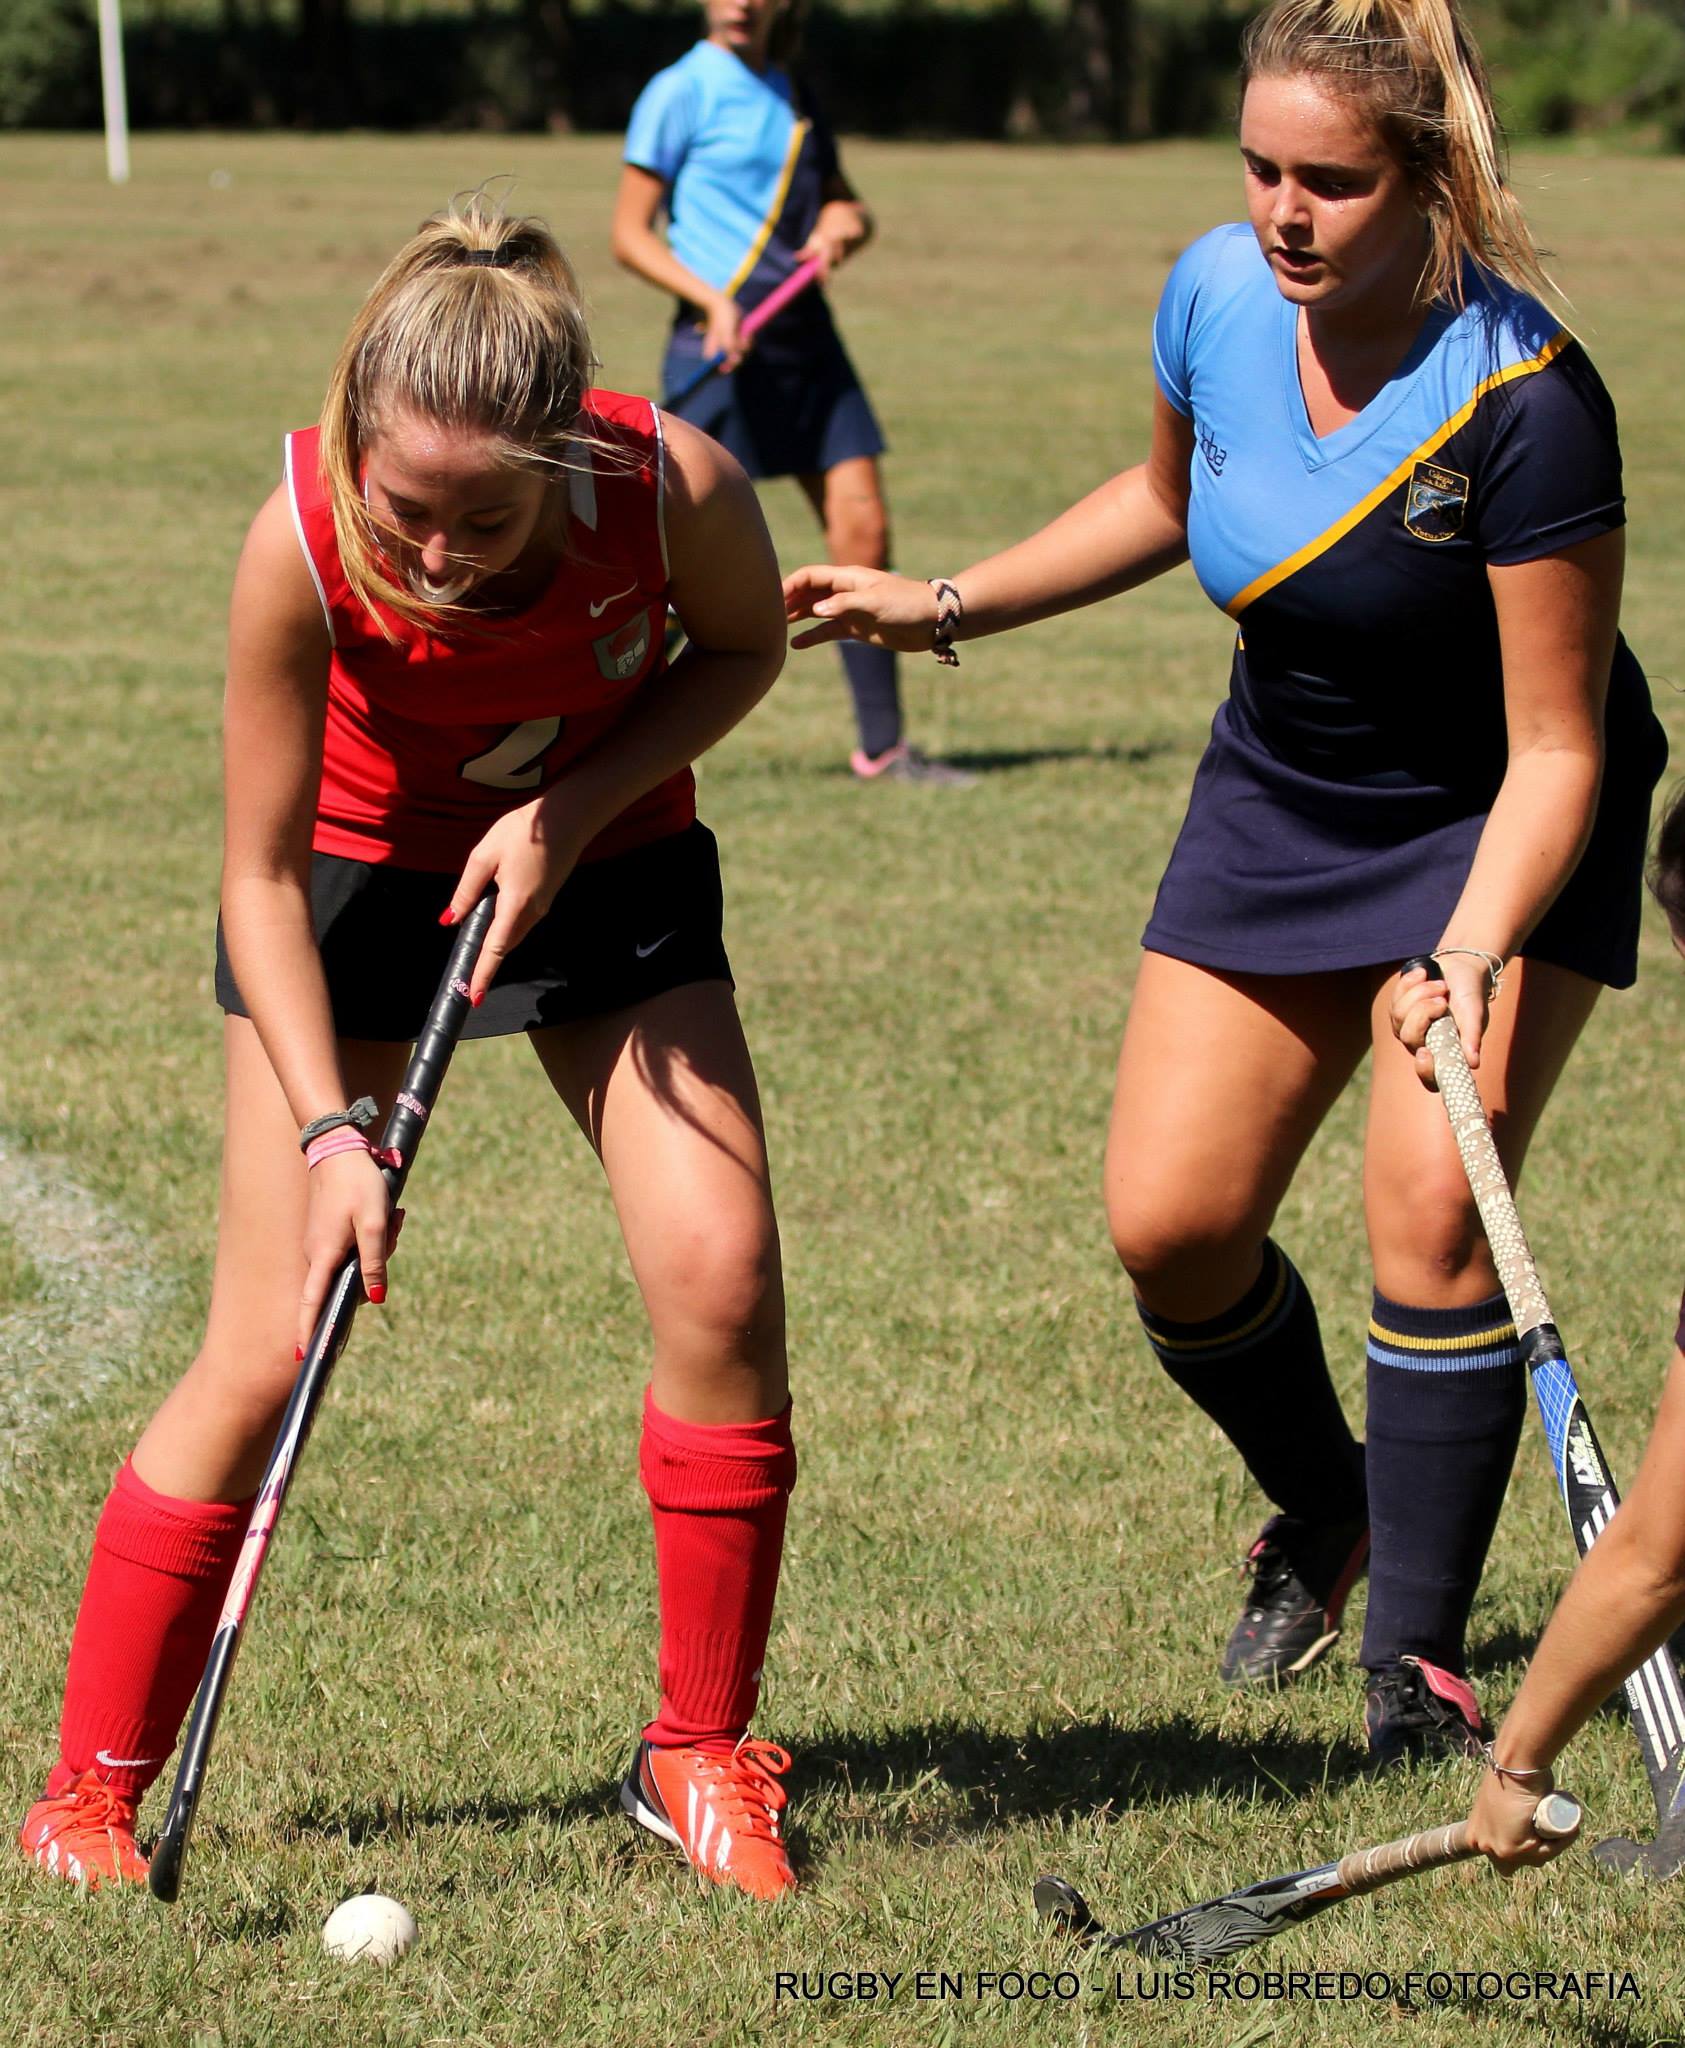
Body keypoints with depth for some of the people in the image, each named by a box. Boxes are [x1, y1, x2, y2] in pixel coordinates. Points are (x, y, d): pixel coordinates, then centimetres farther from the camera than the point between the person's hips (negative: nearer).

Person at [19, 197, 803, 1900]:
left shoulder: (674, 486, -31)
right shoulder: (300, 545, -33)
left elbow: (744, 646, -6)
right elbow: (260, 877, -21)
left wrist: (578, 804, -20)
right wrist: (329, 1129, -29)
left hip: (600, 854, 2)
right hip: (354, 870, -1)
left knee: (720, 1272, -14)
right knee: (270, 1350, -7)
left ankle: (698, 1757, 4)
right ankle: (89, 1791, 7)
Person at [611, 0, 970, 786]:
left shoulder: (792, 95, 15)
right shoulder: (680, 93, -4)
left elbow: (844, 204, 26)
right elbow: (630, 233, -6)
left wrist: (843, 224, 2)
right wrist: (712, 301, -20)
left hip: (806, 339, 6)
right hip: (720, 346, -6)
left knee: (863, 529, 1)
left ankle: (882, 746, 8)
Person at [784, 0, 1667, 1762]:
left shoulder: (1526, 403, -30)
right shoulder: (1218, 295, -13)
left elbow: (1555, 748, -25)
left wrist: (1476, 951, -39)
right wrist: (947, 606, 8)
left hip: (1499, 825, -5)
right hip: (1282, 801, 5)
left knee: (1429, 1211, -19)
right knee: (1168, 1220, -2)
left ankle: (1419, 1667, -5)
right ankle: (1322, 1504, 28)